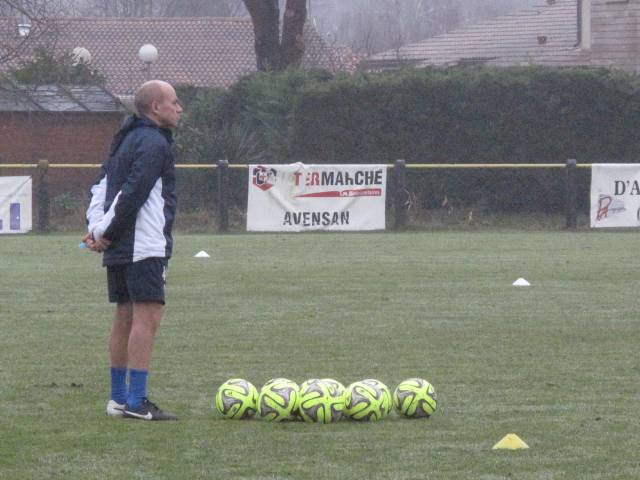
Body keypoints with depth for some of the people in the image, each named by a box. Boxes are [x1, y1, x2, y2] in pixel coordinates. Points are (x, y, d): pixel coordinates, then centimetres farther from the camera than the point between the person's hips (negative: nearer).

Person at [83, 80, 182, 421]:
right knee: (147, 317, -10)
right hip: (144, 247, -10)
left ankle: (118, 398, 16)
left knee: (125, 317, 13)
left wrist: (97, 227, 3)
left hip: (119, 250, 10)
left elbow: (102, 185, 15)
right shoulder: (154, 143, -13)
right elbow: (132, 194, -19)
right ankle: (137, 402, -14)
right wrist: (104, 233, -10)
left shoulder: (126, 140, 18)